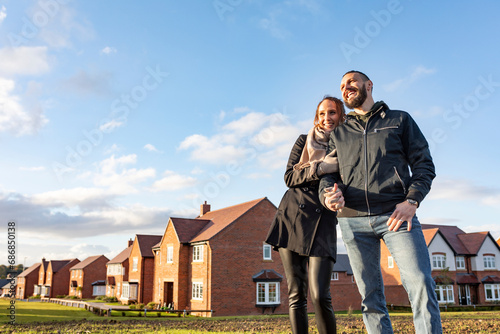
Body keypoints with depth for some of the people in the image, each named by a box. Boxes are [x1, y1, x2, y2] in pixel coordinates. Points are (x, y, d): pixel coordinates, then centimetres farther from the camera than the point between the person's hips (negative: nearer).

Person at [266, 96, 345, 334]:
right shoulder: (304, 141, 11)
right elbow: (289, 177, 2)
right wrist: (320, 168, -12)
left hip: (323, 223, -1)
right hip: (292, 218, 1)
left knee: (319, 295, -13)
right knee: (296, 294, 1)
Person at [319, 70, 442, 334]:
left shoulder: (400, 120, 14)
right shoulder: (338, 134, 21)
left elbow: (424, 163, 6)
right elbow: (329, 173, 13)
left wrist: (411, 201, -11)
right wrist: (328, 195, -12)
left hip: (395, 214, -2)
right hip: (353, 220, 3)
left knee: (420, 284, -16)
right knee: (370, 294, 4)